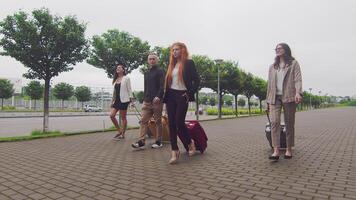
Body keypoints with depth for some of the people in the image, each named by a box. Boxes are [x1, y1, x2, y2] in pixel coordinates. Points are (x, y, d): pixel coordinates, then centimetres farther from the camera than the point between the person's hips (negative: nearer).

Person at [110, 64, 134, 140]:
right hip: (116, 100, 6)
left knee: (123, 117, -1)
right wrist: (112, 101, 16)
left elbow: (129, 89, -4)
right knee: (112, 115, -3)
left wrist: (131, 99, -10)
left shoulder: (126, 78, -1)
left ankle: (123, 134, 8)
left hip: (124, 100, -6)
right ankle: (119, 131, 12)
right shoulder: (115, 80, 16)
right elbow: (114, 91, 18)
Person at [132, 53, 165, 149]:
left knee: (158, 121, 2)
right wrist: (144, 99, 16)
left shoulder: (160, 71, 0)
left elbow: (162, 86, -11)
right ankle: (141, 141, -3)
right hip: (147, 101, 6)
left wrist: (158, 96, -24)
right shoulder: (146, 73, 21)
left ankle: (158, 141, 10)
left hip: (157, 101, -6)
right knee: (143, 120, -2)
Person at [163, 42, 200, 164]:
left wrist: (190, 93, -11)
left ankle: (190, 143, 18)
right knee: (171, 124, 0)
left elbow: (197, 80, -5)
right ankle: (174, 151, 5)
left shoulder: (189, 63, 0)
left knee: (179, 123, -10)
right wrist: (165, 96, 8)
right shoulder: (172, 65, 17)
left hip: (182, 96, -6)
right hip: (170, 96, 6)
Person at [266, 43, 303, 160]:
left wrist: (298, 92, -23)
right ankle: (276, 151, -16)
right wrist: (268, 101, 16)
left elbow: (297, 79, -5)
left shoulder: (293, 63, 9)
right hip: (275, 97, 3)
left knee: (289, 123, 2)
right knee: (274, 122, -12)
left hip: (289, 97, -3)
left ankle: (289, 149, 13)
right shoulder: (272, 67, 21)